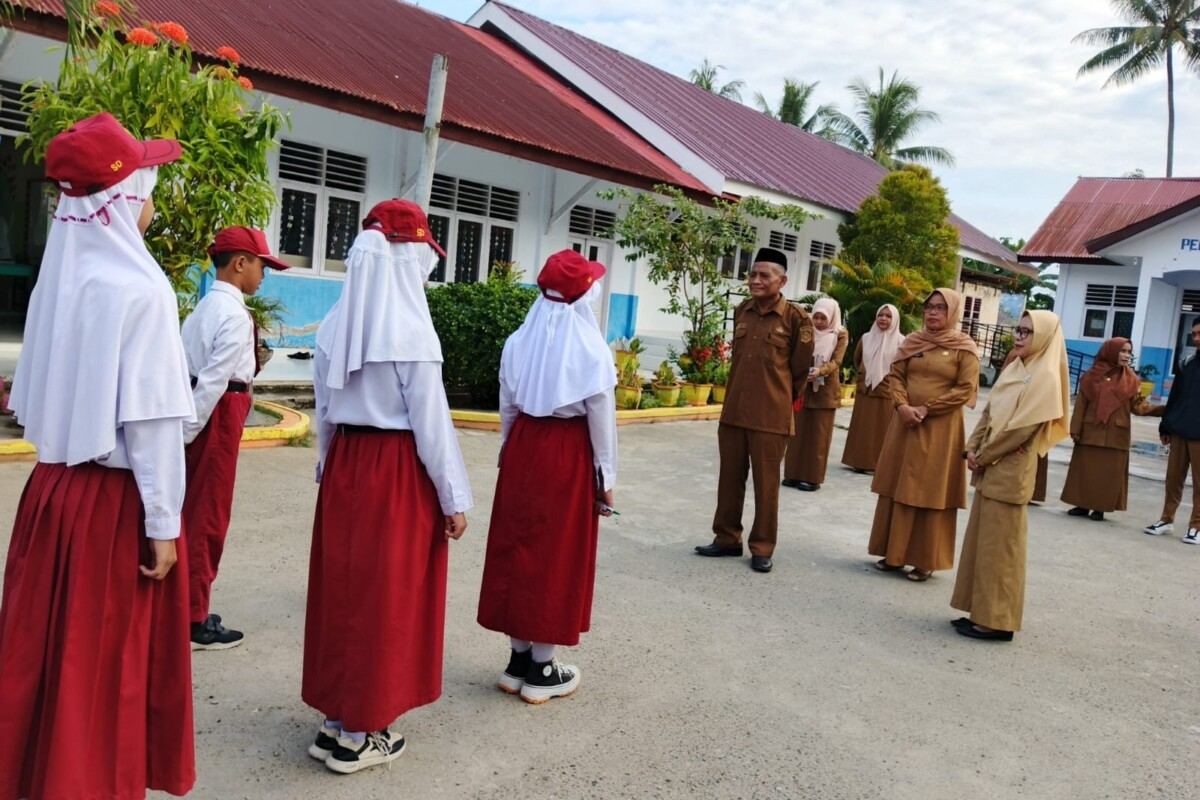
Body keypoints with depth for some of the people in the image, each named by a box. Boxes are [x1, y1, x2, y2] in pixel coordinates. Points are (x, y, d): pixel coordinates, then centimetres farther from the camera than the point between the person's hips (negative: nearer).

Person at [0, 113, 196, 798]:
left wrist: (62, 460, 18)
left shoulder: (58, 278, 6)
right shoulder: (139, 288, -15)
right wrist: (163, 522, -12)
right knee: (107, 663, 7)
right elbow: (150, 418, -17)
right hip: (116, 498, -7)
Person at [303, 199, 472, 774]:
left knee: (342, 585, 15)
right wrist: (454, 498, -8)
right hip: (397, 470, -6)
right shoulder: (410, 328, -15)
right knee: (385, 596, 4)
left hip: (345, 464, 7)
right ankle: (359, 735, 15)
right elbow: (430, 421, -14)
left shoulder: (336, 324, 4)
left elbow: (324, 410, 10)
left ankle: (336, 718, 27)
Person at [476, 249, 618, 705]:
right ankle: (542, 671, 15)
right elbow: (601, 418, -9)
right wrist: (605, 477, -1)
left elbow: (507, 408, 7)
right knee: (557, 556, 6)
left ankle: (519, 661, 23)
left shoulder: (518, 343, 1)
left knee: (516, 548, 13)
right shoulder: (592, 350, -12)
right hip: (569, 456, -4)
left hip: (523, 449, 4)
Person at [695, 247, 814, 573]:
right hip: (733, 410, 5)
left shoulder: (796, 318, -8)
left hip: (771, 415, -5)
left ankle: (762, 548, 16)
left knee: (766, 484, 4)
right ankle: (727, 538, 26)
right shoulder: (741, 312, 8)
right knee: (730, 478, 12)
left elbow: (801, 367, 1)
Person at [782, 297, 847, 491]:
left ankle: (813, 477, 6)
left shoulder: (840, 335, -3)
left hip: (826, 390, -3)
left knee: (819, 434, 2)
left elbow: (836, 361, -13)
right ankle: (794, 474, 13)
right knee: (798, 432, 6)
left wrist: (820, 371, -32)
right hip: (803, 387, 3)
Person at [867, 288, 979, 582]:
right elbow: (895, 375, 6)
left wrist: (926, 408, -15)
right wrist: (903, 406, -12)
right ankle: (893, 553, 18)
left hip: (940, 429, -4)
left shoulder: (964, 348, -3)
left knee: (931, 492, 1)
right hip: (905, 423, 4)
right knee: (897, 488, 8)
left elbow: (966, 389, -9)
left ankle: (925, 561, 10)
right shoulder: (912, 341, 8)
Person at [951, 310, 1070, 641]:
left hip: (1010, 471, -9)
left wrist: (982, 457, -12)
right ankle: (984, 613, 21)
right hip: (990, 468, 9)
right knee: (981, 541, 12)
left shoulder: (1046, 377, -13)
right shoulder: (1013, 369, 13)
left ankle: (997, 620, 5)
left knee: (999, 545, -3)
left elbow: (1021, 427, -18)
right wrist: (972, 449, 0)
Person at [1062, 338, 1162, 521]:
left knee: (1109, 472, 2)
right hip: (1090, 431, 0)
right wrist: (1075, 429, -5)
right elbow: (1081, 403, 0)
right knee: (1086, 469, 4)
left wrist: (1163, 410, -13)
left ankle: (1100, 508, 9)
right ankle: (1083, 505, 12)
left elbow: (1137, 406, 1)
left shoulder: (1131, 379, 4)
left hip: (1115, 435, 0)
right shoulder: (1092, 375, 1)